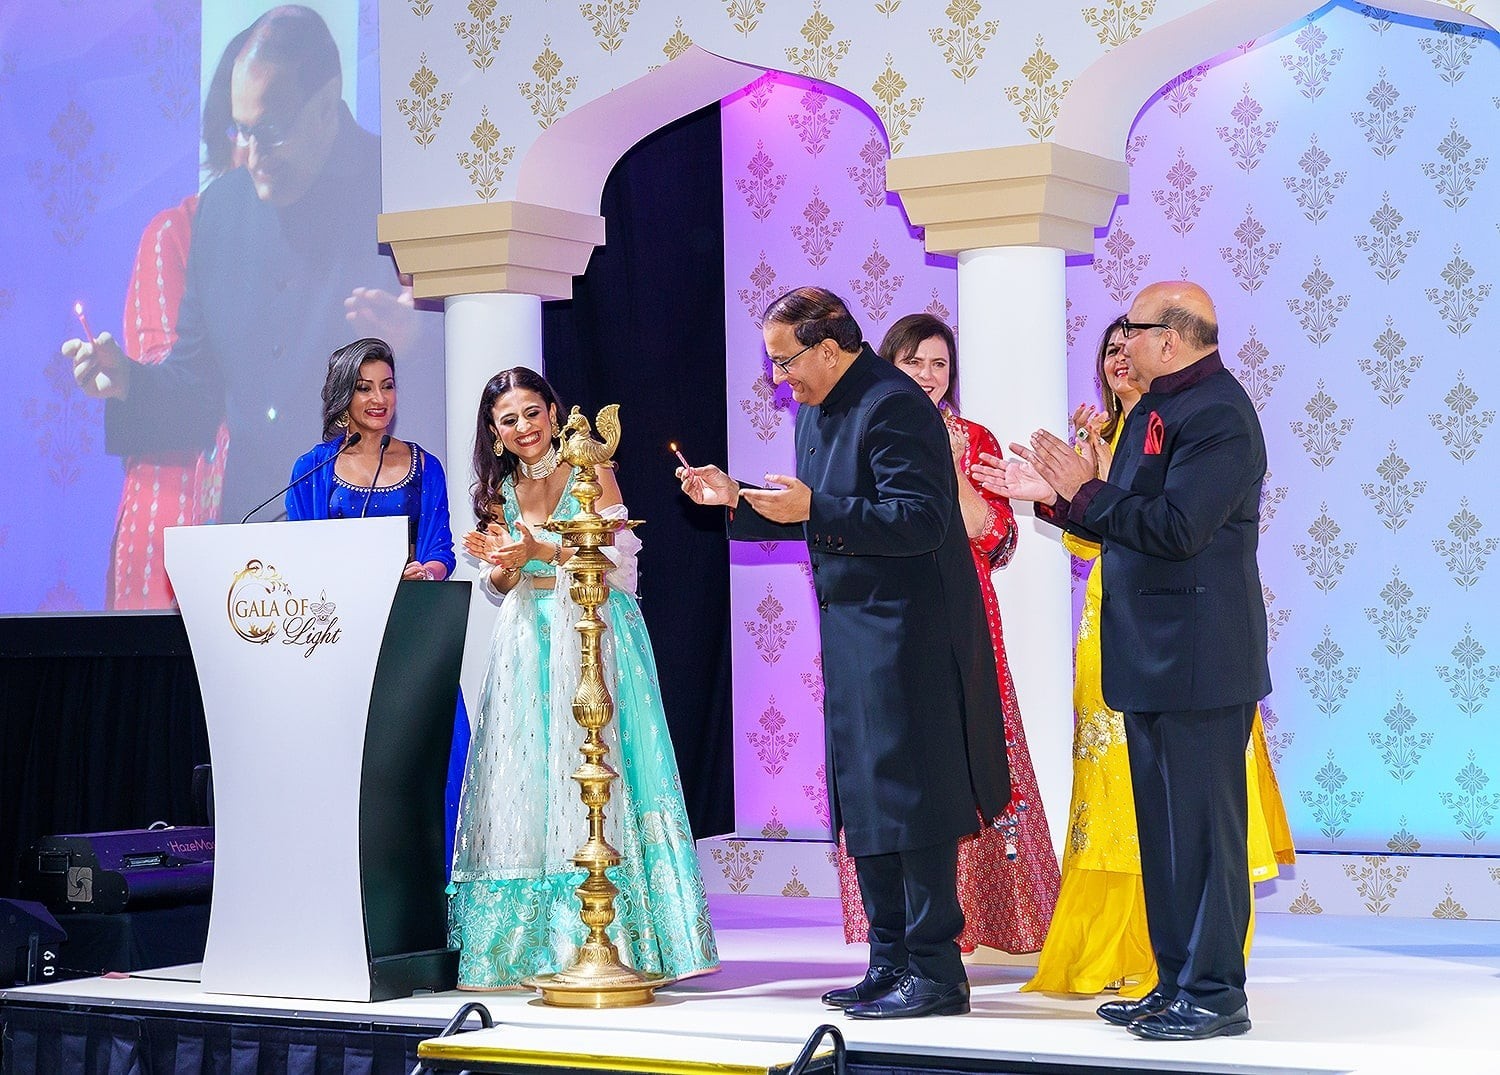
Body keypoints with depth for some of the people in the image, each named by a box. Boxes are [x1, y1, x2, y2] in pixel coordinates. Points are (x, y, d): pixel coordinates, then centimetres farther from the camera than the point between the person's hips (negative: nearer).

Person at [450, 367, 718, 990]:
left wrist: (544, 552, -21)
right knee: (524, 773, 0)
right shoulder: (498, 489, 12)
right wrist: (502, 564, -9)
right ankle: (530, 940, 3)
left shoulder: (589, 471, -2)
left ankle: (602, 936, -6)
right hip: (528, 643, 5)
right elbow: (500, 585, 13)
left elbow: (617, 557, -10)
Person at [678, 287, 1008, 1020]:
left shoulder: (894, 406, -17)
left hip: (906, 634, -10)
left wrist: (813, 509, -28)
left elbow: (920, 521, -24)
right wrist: (736, 502, 12)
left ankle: (933, 971, 1)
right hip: (853, 632, 10)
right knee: (863, 802, 13)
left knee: (908, 800, -6)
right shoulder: (814, 411, 14)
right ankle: (890, 963, 21)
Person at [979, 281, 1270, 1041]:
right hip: (1153, 661, 10)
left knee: (1201, 828, -4)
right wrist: (1054, 496, 12)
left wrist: (1084, 491, -18)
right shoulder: (1154, 412, 15)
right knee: (1163, 829, 14)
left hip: (1197, 661, -10)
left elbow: (1175, 528, -25)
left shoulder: (1217, 414, -16)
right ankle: (1176, 984, 22)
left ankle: (1214, 993, 3)